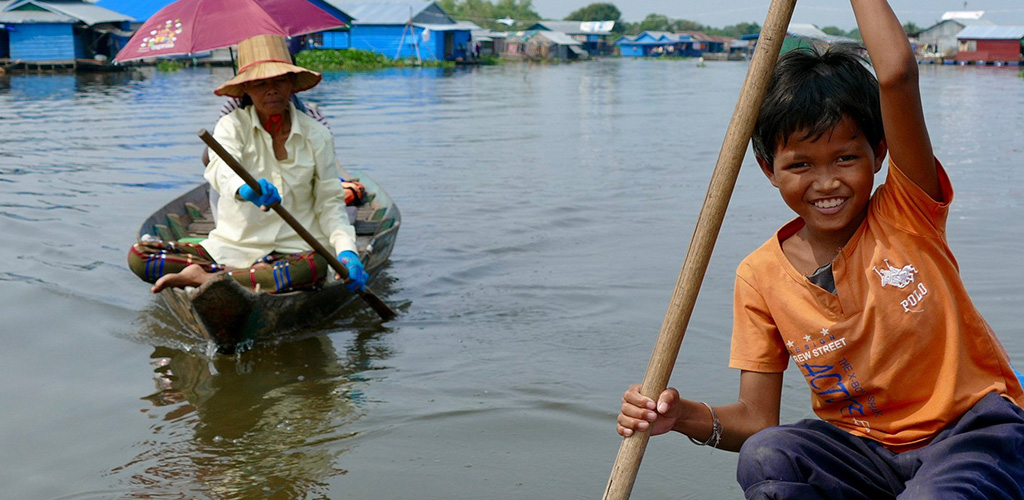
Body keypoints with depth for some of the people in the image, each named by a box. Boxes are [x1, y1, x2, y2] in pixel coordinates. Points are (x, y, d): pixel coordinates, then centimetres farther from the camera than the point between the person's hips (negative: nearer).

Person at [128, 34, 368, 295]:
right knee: (138, 255, -17)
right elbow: (220, 168, -24)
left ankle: (202, 278, -28)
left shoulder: (317, 136, 3)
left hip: (290, 250, 0)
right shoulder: (232, 125, -2)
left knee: (315, 266, -39)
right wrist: (243, 189, -50)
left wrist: (346, 250, -14)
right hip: (228, 246, 1)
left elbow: (329, 204, 5)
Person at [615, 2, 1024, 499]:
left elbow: (897, 75, -25)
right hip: (863, 450, 3)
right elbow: (758, 418, -3)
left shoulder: (906, 214, -9)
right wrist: (688, 416, -22)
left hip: (975, 427, -3)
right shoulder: (761, 276, -3)